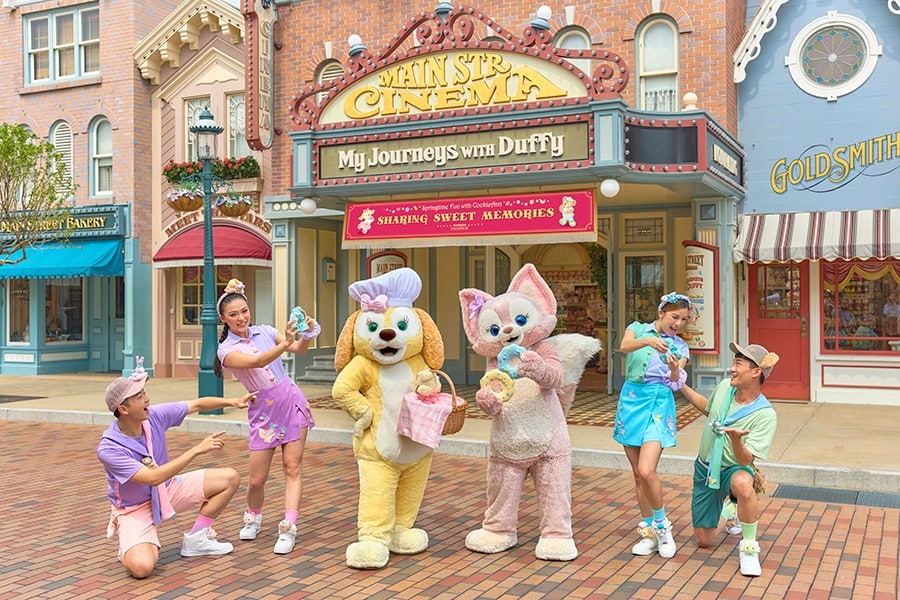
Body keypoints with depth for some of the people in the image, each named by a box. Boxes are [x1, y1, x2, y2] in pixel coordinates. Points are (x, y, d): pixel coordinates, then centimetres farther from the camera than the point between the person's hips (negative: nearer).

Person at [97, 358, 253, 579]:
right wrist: (197, 450, -39)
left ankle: (196, 539, 8)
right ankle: (130, 548, 6)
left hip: (167, 490, 6)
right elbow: (153, 478, -36)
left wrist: (231, 402, -13)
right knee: (141, 567, -32)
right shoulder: (109, 450, -30)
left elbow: (197, 405, -1)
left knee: (230, 478, -4)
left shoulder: (155, 416, -16)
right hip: (135, 508, -6)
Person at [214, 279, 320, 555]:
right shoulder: (226, 350, -8)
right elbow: (257, 361, -27)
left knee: (292, 468, -3)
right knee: (257, 479, 2)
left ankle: (288, 529, -2)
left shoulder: (264, 331, 3)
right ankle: (253, 517, 32)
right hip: (264, 411, -2)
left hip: (292, 402, 2)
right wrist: (286, 342, -42)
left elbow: (298, 348, -7)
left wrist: (307, 334, -29)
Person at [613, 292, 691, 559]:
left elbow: (676, 382, -7)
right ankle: (649, 532, 19)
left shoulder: (680, 346, 7)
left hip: (658, 404, -1)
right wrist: (647, 340, -37)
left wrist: (675, 370, -30)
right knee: (638, 475, 6)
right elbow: (624, 346, -18)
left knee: (646, 472, -17)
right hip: (631, 400, 2)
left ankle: (661, 525, 5)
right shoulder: (638, 328, 6)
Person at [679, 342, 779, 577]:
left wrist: (735, 438, -49)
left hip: (733, 470, -5)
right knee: (704, 541, 7)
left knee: (742, 483, -44)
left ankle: (749, 547, -22)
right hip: (705, 468, 5)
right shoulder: (724, 386, -7)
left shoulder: (765, 415, -24)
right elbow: (707, 406, 16)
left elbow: (745, 460, -28)